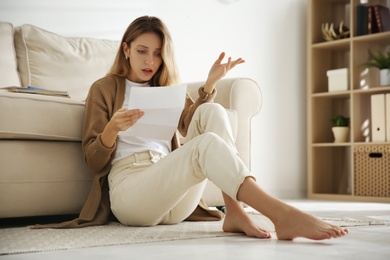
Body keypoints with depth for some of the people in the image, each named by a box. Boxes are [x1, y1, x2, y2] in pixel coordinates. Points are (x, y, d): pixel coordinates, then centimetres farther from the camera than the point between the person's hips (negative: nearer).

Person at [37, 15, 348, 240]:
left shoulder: (164, 89, 28)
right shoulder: (104, 89, 13)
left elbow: (192, 124, 9)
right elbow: (94, 161, 4)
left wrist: (210, 84, -1)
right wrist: (112, 130, -16)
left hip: (176, 201, 5)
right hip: (128, 189, -5)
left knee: (212, 112, -16)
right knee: (207, 143, -31)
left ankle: (235, 213, -29)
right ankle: (283, 215, -48)